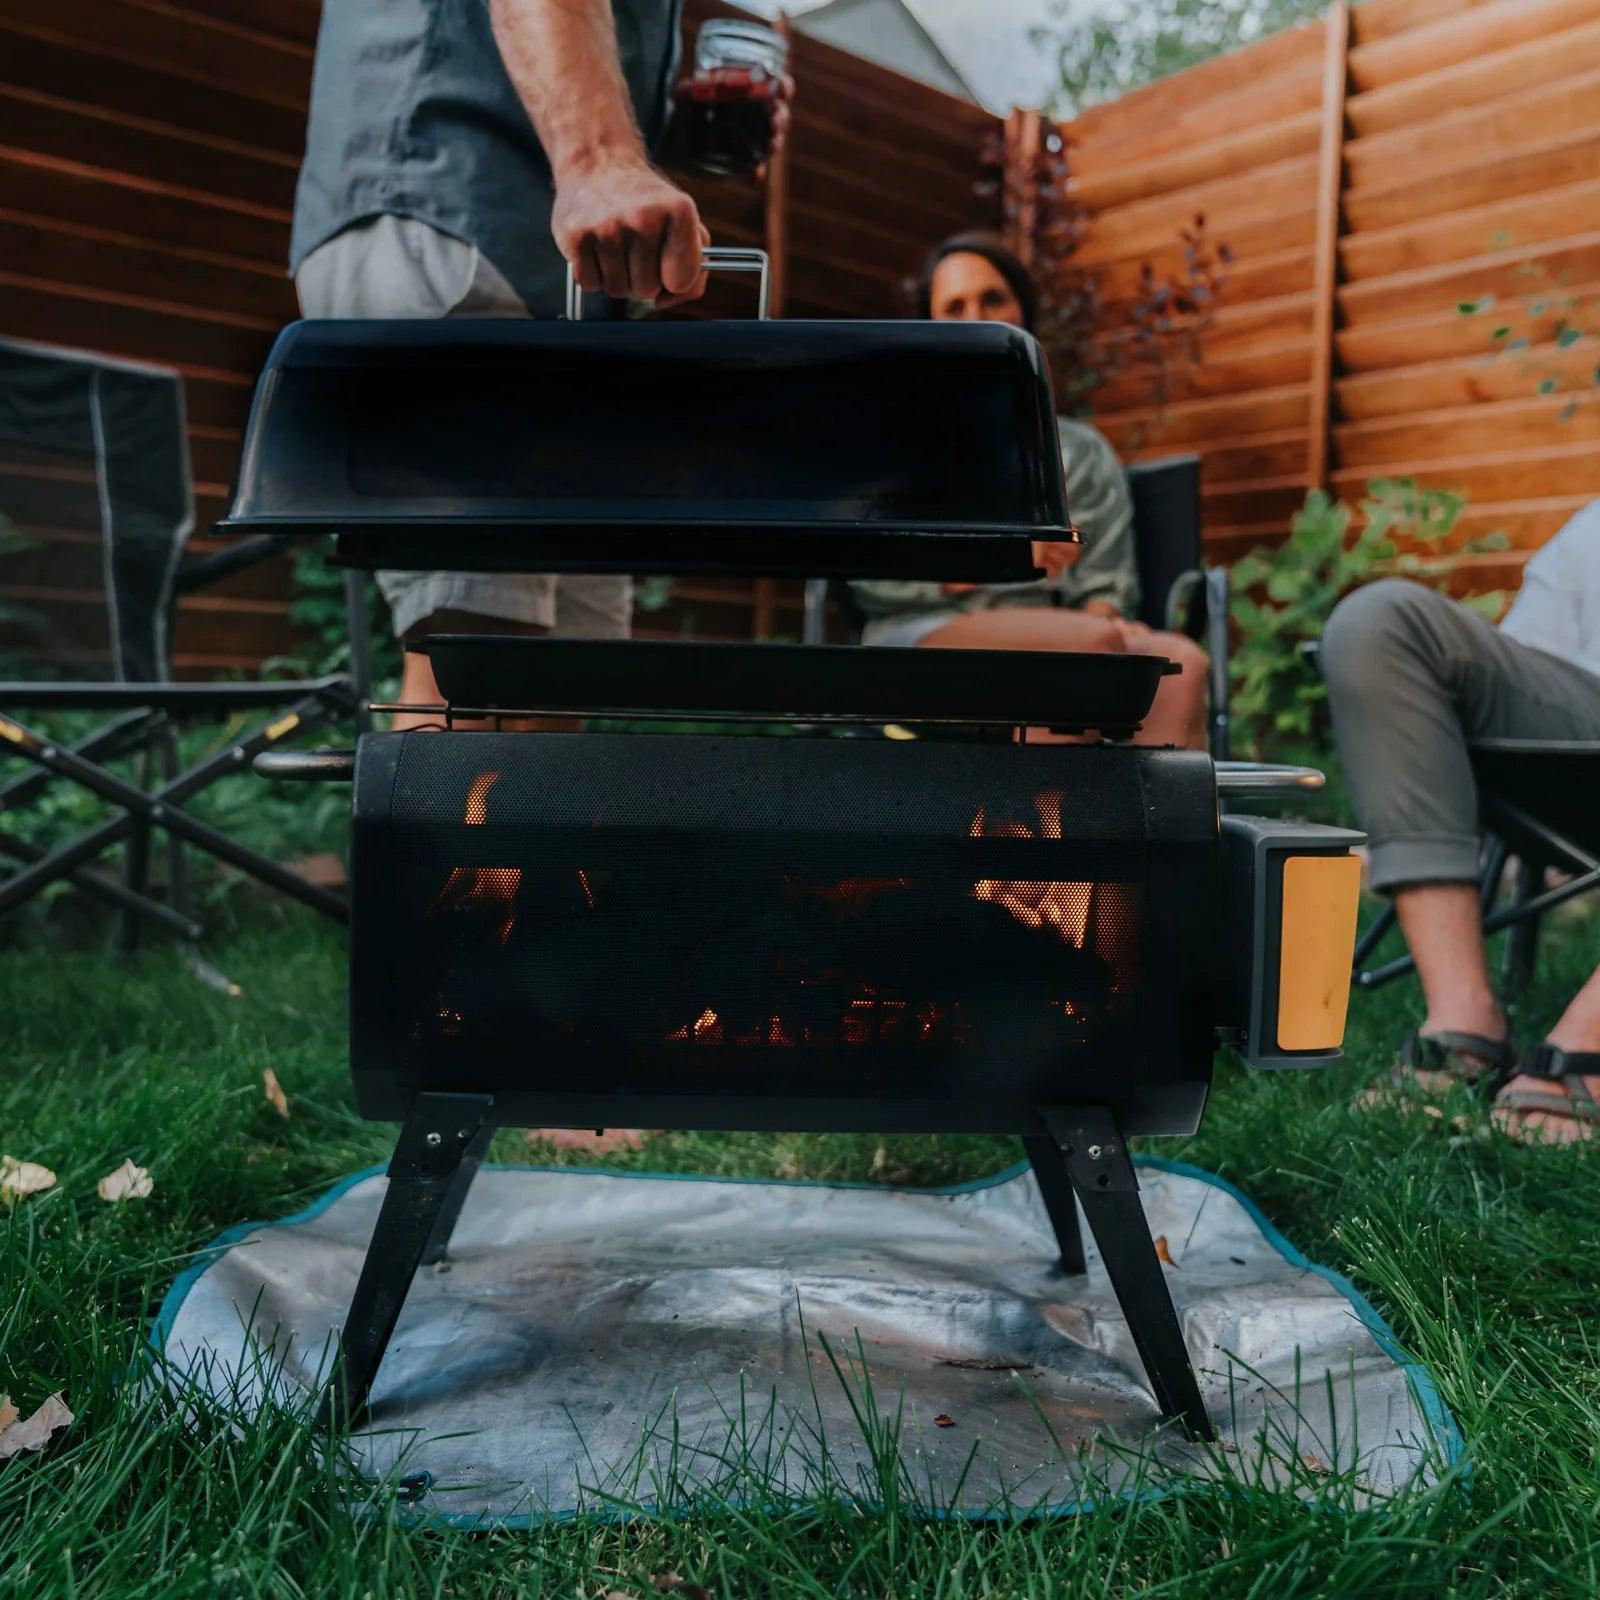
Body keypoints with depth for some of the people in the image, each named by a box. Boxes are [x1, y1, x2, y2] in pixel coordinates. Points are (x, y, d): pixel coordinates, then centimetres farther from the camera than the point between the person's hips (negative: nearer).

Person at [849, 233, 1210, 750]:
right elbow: (870, 571, 2)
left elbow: (1105, 586, 12)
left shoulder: (1084, 451, 23)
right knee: (1094, 645, -32)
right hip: (921, 640, -2)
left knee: (1181, 665, -30)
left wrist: (1101, 619, -13)